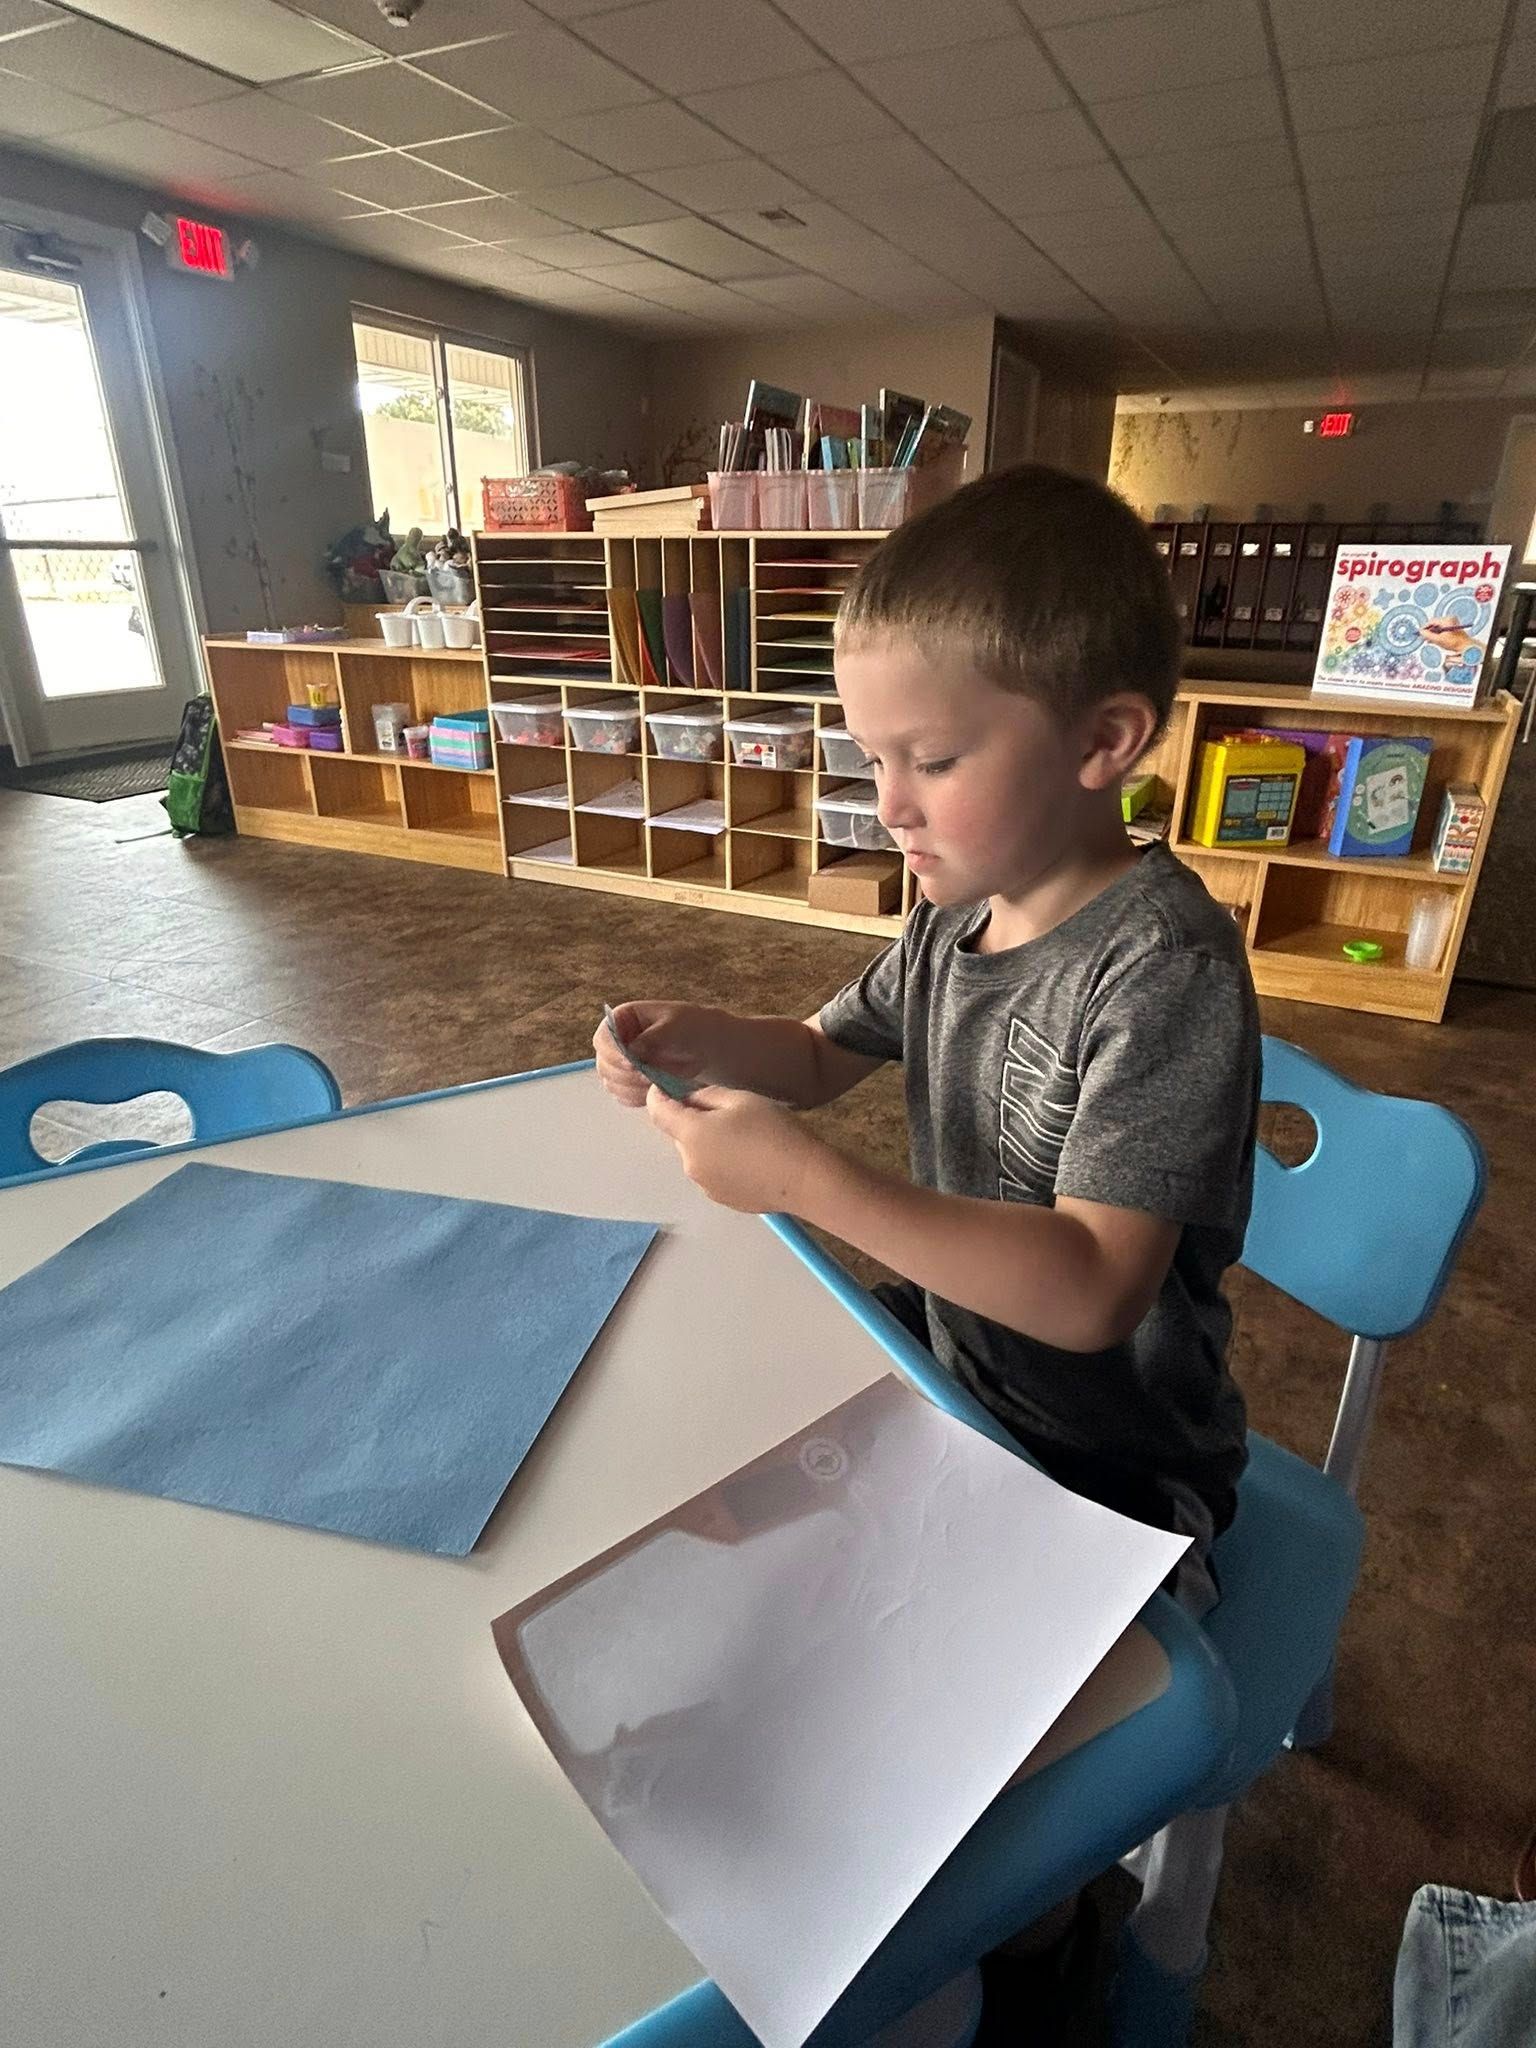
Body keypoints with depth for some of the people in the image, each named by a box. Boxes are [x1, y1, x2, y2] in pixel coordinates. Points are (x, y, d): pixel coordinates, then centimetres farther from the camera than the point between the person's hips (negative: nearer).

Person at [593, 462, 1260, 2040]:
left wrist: (804, 1177, -35)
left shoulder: (1163, 970, -28)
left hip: (1105, 1463, -7)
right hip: (949, 1353, 8)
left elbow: (1087, 1288, -33)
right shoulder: (958, 909, -5)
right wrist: (700, 1041, -11)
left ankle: (1036, 1919, 30)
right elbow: (828, 1049, 10)